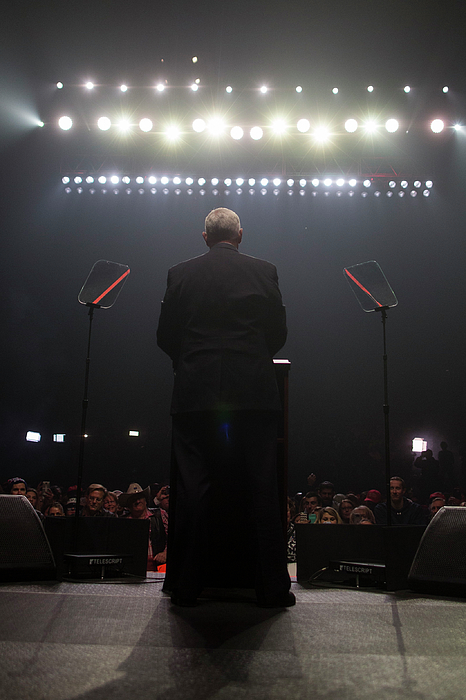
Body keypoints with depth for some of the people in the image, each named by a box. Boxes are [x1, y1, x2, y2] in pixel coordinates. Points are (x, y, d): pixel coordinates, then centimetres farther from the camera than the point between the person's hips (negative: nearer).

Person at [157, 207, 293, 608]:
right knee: (261, 491, 5)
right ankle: (273, 589, 11)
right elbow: (278, 333, 8)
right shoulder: (264, 271, 6)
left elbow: (165, 337, 9)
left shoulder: (180, 274, 6)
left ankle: (186, 587, 13)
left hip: (196, 393, 1)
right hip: (255, 393, 0)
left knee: (192, 490, 5)